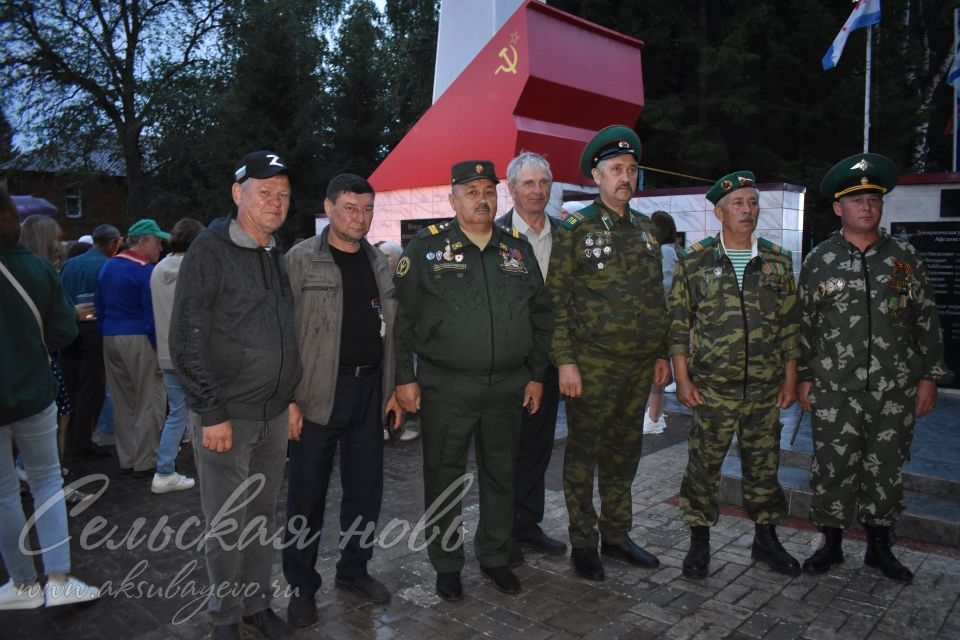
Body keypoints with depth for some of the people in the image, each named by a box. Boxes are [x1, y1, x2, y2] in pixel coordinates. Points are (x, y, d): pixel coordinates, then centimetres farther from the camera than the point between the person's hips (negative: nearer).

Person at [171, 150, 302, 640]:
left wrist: (292, 397, 14)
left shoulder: (279, 257, 11)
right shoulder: (210, 251, -10)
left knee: (263, 518, 16)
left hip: (275, 415, 6)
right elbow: (187, 340, -13)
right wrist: (211, 412, -15)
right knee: (226, 525, 5)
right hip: (226, 416, -6)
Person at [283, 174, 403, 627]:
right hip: (318, 392, -5)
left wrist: (393, 389, 9)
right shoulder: (301, 260, -6)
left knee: (366, 487, 13)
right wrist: (288, 399, -14)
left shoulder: (380, 263, 10)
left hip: (371, 390, 5)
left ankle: (354, 569, 32)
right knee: (308, 493, 5)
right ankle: (302, 586, 21)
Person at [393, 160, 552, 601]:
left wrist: (536, 374, 9)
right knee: (444, 478, 8)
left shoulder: (519, 249, 8)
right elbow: (403, 317, -4)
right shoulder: (427, 247, -3)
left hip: (507, 387, 4)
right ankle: (446, 564, 26)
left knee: (501, 476, 15)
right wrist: (405, 377, -7)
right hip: (445, 387, -3)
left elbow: (540, 316, 13)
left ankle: (495, 557, 33)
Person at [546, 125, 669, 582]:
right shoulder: (575, 228, -6)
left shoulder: (646, 229, 12)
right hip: (591, 365, -5)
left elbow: (657, 297, 17)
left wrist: (661, 353, 13)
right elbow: (556, 299, -9)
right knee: (583, 453, 5)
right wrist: (565, 360, -14)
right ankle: (583, 543, 19)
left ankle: (617, 536, 29)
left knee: (624, 453, 14)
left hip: (640, 364, 6)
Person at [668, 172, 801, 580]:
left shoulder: (778, 262, 7)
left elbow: (790, 325, 10)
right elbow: (678, 324, -1)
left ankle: (766, 539, 29)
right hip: (712, 389, -2)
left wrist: (790, 379, 6)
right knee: (703, 466, 4)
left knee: (763, 465, 13)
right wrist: (682, 379, -5)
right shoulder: (695, 262, -1)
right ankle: (699, 542, 19)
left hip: (765, 389, 3)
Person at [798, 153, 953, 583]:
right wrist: (804, 377, 2)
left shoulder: (905, 257, 6)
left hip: (896, 391, 2)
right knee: (833, 469, 4)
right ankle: (831, 544, 21)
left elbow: (926, 320, 8)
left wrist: (930, 376, 4)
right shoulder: (819, 261, 2)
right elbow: (804, 323, 4)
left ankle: (880, 547, 27)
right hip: (834, 392, -1)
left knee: (886, 470, 12)